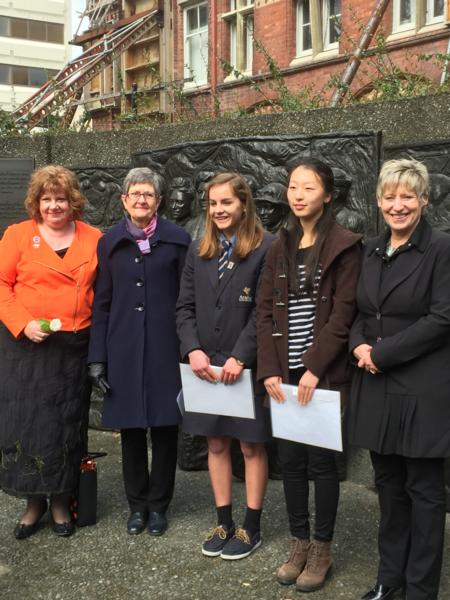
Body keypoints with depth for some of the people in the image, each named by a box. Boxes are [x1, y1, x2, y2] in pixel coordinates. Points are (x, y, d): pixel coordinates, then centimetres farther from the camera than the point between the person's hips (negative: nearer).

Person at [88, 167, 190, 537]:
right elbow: (102, 303, 7)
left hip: (165, 349, -2)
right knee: (130, 428, 9)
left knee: (165, 427, 6)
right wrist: (97, 357, 2)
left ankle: (159, 505, 22)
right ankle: (137, 504, 25)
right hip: (123, 350, 2)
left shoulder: (177, 240, 0)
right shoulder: (110, 243, 7)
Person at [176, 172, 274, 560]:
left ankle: (251, 528, 20)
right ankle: (224, 524, 26)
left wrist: (240, 357, -17)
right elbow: (185, 307, 7)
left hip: (246, 366, -5)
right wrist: (194, 350, -7)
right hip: (206, 365, 5)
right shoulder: (198, 251, 9)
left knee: (251, 445, 6)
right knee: (216, 444, 12)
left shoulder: (266, 249, -8)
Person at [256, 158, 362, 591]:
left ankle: (322, 550, 20)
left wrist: (314, 369, -16)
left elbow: (342, 314, -11)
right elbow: (264, 311, 6)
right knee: (290, 460, 10)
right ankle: (298, 544, 25)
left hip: (324, 374, -4)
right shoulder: (280, 247, 10)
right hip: (284, 375, 4)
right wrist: (269, 369, -4)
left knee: (320, 460, 4)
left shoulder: (344, 247, -4)